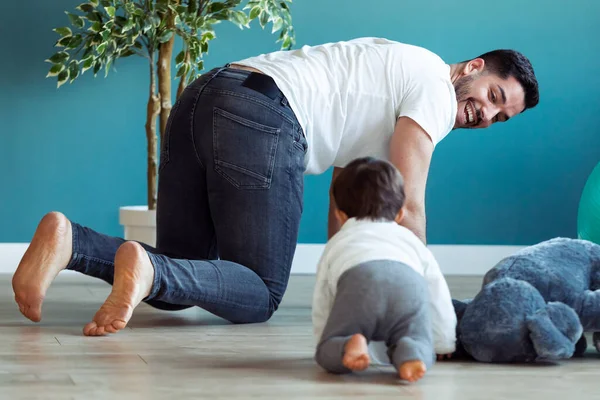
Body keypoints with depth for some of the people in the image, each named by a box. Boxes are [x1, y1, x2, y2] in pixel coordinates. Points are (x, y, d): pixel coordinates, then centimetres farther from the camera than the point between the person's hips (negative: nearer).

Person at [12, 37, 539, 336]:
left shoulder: (393, 74, 34)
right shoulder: (436, 89, 5)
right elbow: (405, 206, -1)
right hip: (262, 118, -9)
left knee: (175, 287, 11)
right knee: (260, 295, -4)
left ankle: (69, 242, -11)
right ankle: (147, 269, -28)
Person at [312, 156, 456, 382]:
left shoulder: (336, 244, 42)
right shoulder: (411, 240, 43)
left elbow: (321, 305, 40)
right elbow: (438, 294, 42)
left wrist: (325, 343, 53)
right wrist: (443, 344, 53)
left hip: (357, 282, 0)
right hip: (410, 285, 1)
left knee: (327, 354, 11)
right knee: (422, 352, 12)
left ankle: (348, 346, -24)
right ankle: (409, 352, -24)